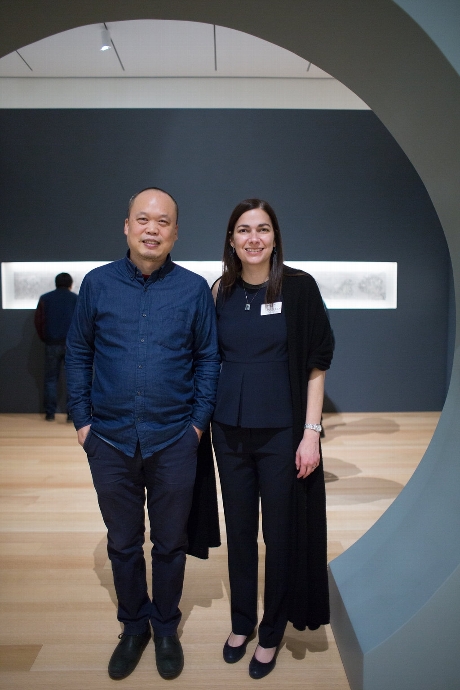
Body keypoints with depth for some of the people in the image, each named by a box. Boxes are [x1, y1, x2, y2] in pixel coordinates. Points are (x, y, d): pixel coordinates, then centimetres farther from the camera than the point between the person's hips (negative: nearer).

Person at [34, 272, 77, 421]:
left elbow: (38, 321, 6)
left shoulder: (45, 298, 8)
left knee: (51, 379, 10)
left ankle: (50, 413, 10)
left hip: (52, 344, 2)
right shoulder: (76, 299, 3)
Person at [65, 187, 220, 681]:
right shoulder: (97, 283, 0)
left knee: (170, 543, 16)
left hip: (173, 441, -1)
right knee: (122, 543, 18)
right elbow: (78, 354, 5)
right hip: (110, 439, 1)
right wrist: (81, 419, 1)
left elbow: (208, 358, 2)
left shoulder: (194, 289, -3)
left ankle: (166, 628, 40)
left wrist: (200, 421, -4)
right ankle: (133, 626, 41)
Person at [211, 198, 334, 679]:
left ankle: (271, 632, 33)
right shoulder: (220, 291, 3)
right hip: (230, 429, 3)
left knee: (280, 534, 9)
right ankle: (241, 622, 38)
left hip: (281, 431, -3)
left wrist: (311, 433, -11)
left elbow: (316, 364, -7)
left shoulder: (298, 286, -7)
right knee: (238, 529, 16)